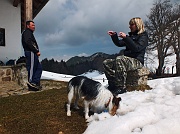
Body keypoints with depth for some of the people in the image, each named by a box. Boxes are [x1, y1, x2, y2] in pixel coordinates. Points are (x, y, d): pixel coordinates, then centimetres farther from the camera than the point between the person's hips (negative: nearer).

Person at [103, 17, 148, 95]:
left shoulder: (143, 36, 0)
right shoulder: (131, 35, 22)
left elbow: (137, 48, -18)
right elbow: (119, 44, 21)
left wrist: (125, 37, -24)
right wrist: (114, 36, 6)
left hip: (137, 61, -8)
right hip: (127, 59, 8)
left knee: (119, 59, -37)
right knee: (106, 63, -7)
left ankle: (121, 88, -33)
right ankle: (113, 85, -14)